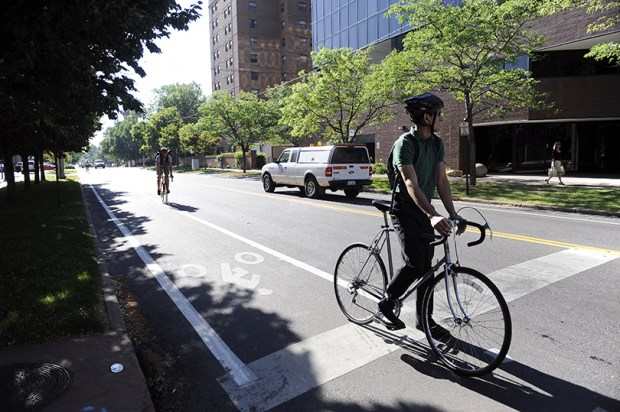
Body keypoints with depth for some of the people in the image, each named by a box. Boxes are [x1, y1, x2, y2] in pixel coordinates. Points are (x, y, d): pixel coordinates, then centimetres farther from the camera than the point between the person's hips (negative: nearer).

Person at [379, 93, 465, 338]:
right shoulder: (405, 143, -19)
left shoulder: (437, 144, 5)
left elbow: (441, 181, 1)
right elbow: (411, 184, -30)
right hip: (405, 211, -7)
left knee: (426, 265, 8)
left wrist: (453, 214, -10)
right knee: (414, 264, -16)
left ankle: (424, 319, 21)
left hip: (425, 212, 7)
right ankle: (386, 305, 7)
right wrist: (433, 216, -41)